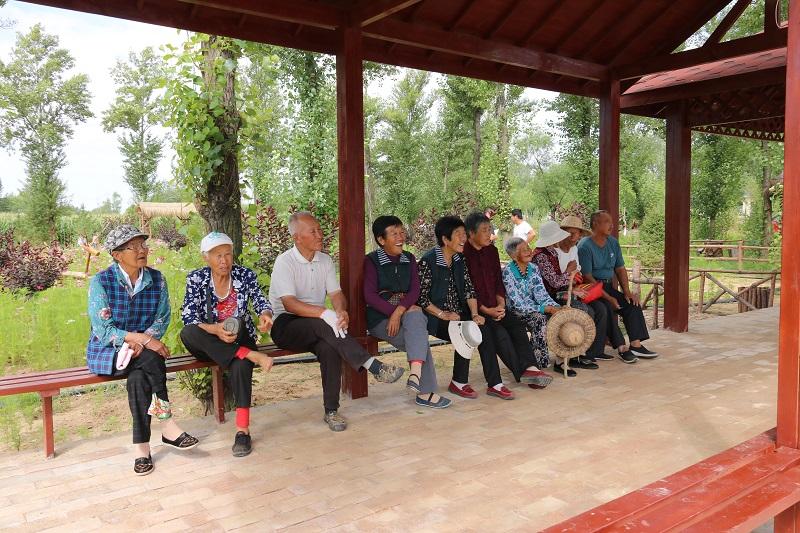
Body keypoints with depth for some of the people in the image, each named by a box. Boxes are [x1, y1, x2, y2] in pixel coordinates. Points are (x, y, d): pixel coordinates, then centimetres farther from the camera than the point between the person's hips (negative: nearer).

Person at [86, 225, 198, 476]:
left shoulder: (156, 279, 0)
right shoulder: (101, 282, -11)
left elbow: (162, 319, -2)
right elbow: (103, 330, -16)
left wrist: (139, 342, -22)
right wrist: (143, 338, -27)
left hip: (142, 348, 3)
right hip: (106, 351, -3)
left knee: (139, 378, -30)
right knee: (149, 359, -32)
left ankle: (141, 446, -18)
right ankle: (167, 426, -23)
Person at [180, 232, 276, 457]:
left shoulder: (245, 275, -4)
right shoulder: (196, 278, -6)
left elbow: (261, 302, -5)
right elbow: (189, 318, -13)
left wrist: (264, 315, -30)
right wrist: (215, 329, -32)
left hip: (240, 339, -1)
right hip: (209, 343, 1)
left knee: (240, 365, -35)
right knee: (187, 334, -32)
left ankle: (243, 429, -30)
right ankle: (252, 356, -33)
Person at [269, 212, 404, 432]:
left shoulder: (325, 260, 11)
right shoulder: (285, 262, -9)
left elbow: (336, 293, 3)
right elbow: (289, 303, -20)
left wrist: (341, 311, -22)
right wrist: (324, 313, -34)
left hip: (318, 326, 4)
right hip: (286, 326, -4)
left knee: (329, 346, -30)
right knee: (322, 325, -36)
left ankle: (331, 411, -22)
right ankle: (373, 366, -37)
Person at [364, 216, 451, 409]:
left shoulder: (409, 259, 11)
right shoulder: (371, 261, -2)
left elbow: (415, 291, -1)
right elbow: (369, 296, -11)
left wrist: (400, 311, -20)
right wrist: (393, 312, -20)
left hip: (407, 312, 4)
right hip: (379, 317, -4)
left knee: (416, 315, -31)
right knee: (420, 338, -24)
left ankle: (416, 373, -36)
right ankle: (425, 392, -20)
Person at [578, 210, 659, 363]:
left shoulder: (613, 243, 10)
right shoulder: (585, 246, -15)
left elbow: (620, 269, 13)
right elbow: (587, 277, -19)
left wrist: (627, 291, -2)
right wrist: (608, 298, -22)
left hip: (607, 286, 8)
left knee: (632, 303, -8)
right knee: (606, 307, -30)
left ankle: (636, 345, -9)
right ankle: (621, 348, -26)